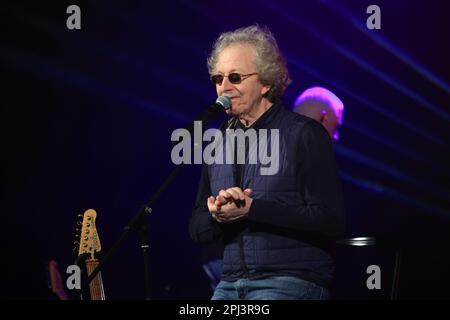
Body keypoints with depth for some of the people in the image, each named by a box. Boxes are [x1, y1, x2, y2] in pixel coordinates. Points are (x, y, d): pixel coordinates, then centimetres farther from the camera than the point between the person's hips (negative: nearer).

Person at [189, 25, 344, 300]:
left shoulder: (304, 134, -4)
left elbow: (330, 220, -12)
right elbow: (197, 230, 16)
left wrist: (251, 209, -16)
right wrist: (218, 216, -8)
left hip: (293, 280, -6)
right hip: (231, 284, 6)